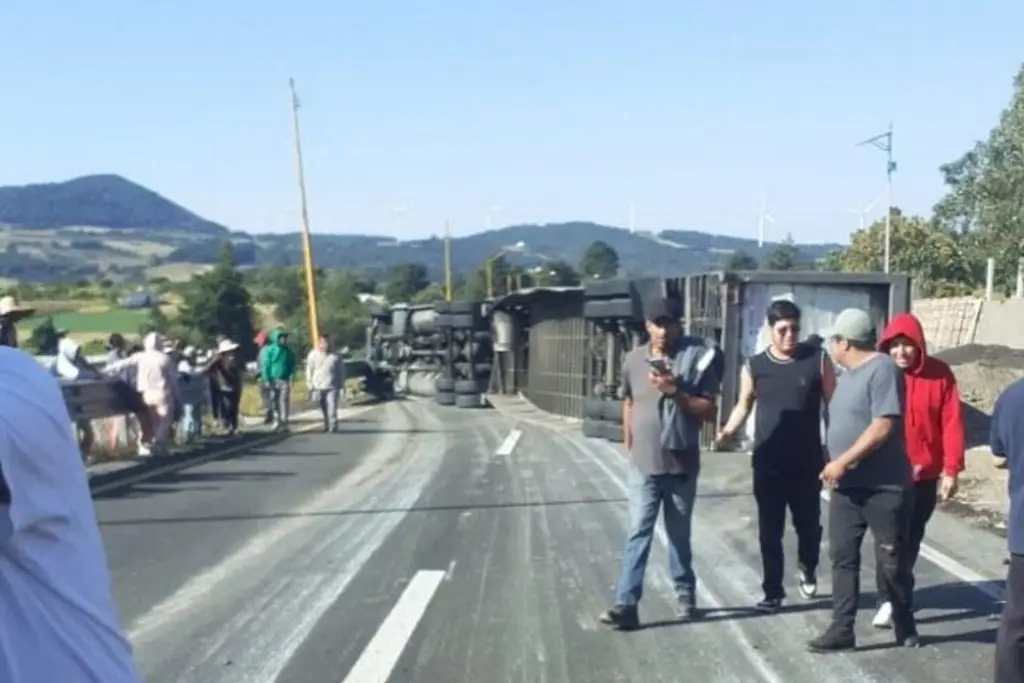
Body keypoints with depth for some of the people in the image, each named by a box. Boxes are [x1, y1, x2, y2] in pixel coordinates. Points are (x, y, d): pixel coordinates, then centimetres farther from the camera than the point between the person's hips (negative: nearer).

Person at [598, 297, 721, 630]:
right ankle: (626, 605, -7)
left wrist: (675, 392, -22)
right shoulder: (633, 359, 1)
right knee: (638, 533, -4)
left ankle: (685, 593, 32)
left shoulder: (697, 356, -8)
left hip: (682, 465, -1)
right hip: (644, 466, 1)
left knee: (679, 534, 13)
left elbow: (709, 411, -9)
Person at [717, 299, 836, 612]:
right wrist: (727, 431, -9)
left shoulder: (818, 359, -3)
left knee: (808, 524, 11)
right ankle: (773, 592, 17)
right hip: (768, 464, 1)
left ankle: (807, 571, 40)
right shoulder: (754, 366, 0)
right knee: (770, 531, 5)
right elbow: (743, 406, 10)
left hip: (808, 462, 0)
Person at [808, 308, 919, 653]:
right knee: (843, 556, 3)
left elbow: (883, 426, -23)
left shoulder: (882, 369, -16)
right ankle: (842, 629, 6)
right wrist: (836, 466, 14)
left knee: (891, 560, 5)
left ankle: (905, 627, 22)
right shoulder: (847, 374, 13)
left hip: (884, 487, -8)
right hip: (847, 486, 8)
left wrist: (843, 462, -21)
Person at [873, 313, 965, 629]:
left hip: (925, 474, 2)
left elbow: (952, 424, -5)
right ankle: (889, 599, 4)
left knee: (911, 538, 13)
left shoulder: (940, 374, -5)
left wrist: (951, 470, -8)